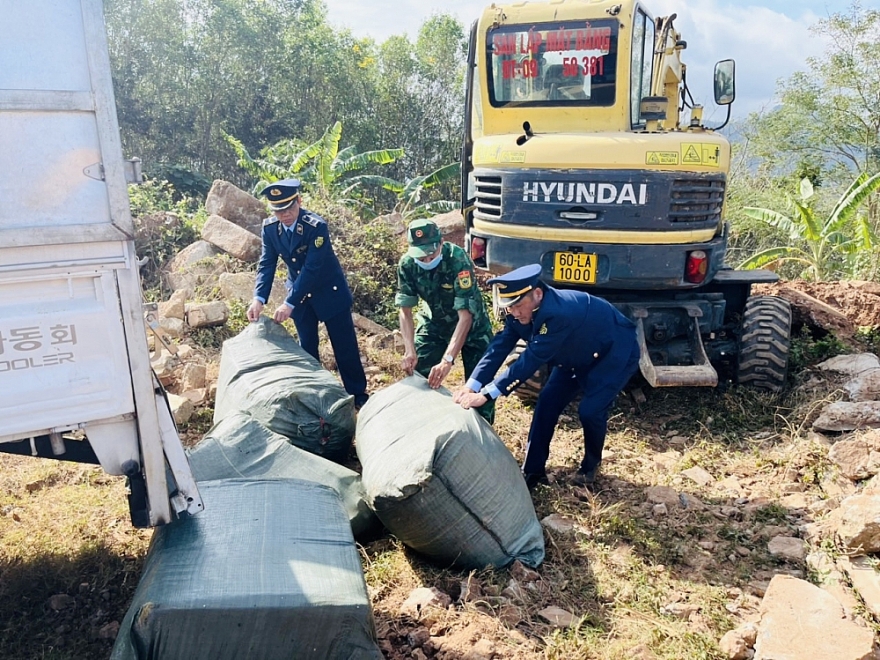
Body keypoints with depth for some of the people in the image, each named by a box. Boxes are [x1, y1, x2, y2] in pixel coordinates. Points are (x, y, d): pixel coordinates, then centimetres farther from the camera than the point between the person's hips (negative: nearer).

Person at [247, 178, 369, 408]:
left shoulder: (316, 226, -27)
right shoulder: (269, 227, -11)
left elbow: (311, 268, -30)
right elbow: (267, 264, -9)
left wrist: (289, 303, -32)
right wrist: (259, 299, -24)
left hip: (330, 292, -4)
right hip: (300, 294, 4)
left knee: (345, 345, 4)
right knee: (307, 348, 11)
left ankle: (358, 394, 18)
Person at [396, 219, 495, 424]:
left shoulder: (458, 260, -34)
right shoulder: (407, 264, -21)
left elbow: (465, 315, -35)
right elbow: (405, 309, -14)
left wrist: (447, 360, -42)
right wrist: (409, 351, -28)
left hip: (471, 324, -3)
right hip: (434, 322, 3)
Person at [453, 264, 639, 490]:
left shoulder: (559, 313, -42)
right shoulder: (520, 309, -17)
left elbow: (531, 359, -42)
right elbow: (500, 347, -20)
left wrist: (485, 394, -44)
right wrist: (471, 386, -33)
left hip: (615, 353, -7)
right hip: (579, 355, 8)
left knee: (590, 410, -16)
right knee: (547, 402, -2)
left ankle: (591, 465, 14)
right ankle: (533, 471, 8)